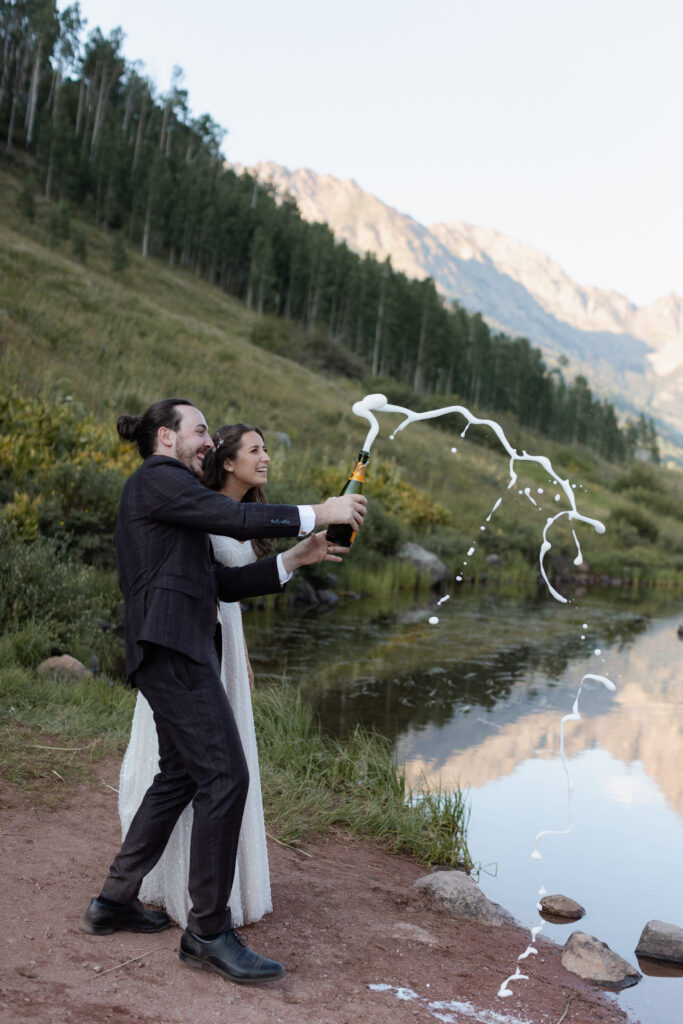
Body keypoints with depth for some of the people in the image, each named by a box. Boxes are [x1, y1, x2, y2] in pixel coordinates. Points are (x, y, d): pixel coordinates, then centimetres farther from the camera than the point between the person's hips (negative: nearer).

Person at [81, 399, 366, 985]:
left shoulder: (168, 496, 26)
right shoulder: (157, 479, -3)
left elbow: (221, 583, 19)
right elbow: (236, 518, -16)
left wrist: (293, 560, 12)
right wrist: (319, 514, -8)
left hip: (177, 650, 11)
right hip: (172, 646, -11)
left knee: (180, 776, 16)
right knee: (224, 775, -13)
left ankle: (114, 903, 24)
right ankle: (209, 933, -7)